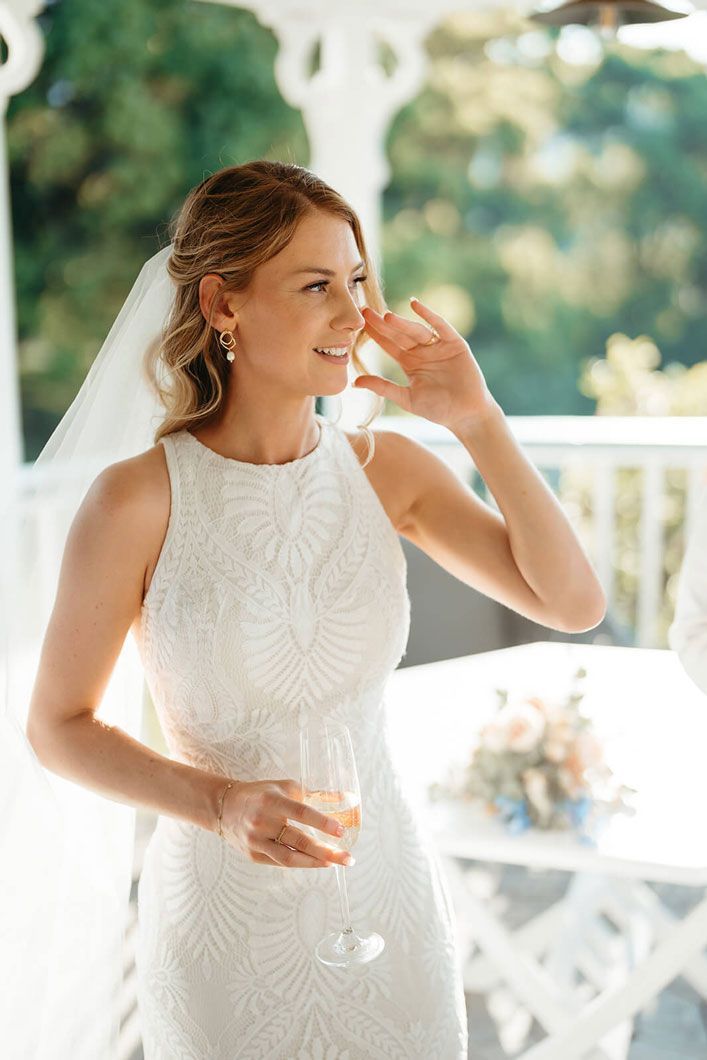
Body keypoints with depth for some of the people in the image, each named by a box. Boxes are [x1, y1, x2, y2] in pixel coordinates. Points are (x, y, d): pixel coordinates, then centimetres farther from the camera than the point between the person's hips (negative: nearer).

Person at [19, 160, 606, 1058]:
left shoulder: (387, 469, -5)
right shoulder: (137, 500, -16)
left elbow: (575, 604, -8)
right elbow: (57, 726, -8)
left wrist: (478, 423, -16)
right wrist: (216, 804, -22)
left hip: (388, 897, 3)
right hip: (221, 911, -3)